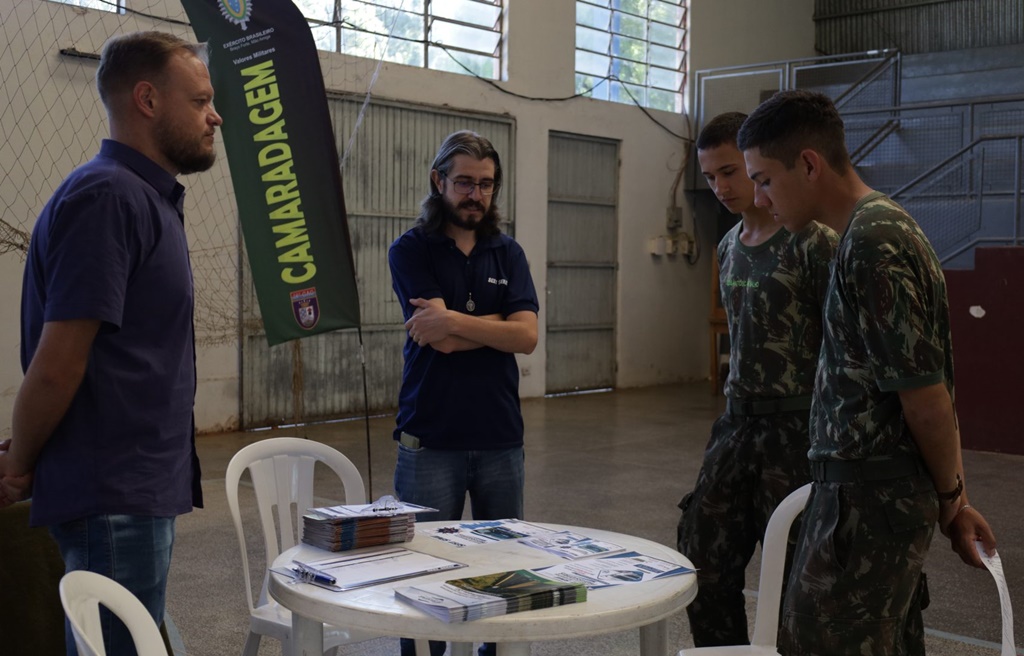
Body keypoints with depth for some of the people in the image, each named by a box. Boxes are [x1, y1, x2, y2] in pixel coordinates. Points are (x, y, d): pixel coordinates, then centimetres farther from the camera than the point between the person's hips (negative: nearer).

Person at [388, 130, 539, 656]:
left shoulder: (508, 254, 10)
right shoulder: (411, 251, -1)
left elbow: (526, 337, -6)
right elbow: (440, 340, -14)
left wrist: (455, 322, -15)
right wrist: (500, 322, -5)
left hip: (501, 439, 4)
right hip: (430, 441, -3)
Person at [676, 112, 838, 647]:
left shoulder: (814, 243, -12)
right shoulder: (729, 247, 11)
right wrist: (734, 413, 16)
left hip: (795, 429, -7)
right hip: (737, 424, 7)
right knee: (703, 568, 10)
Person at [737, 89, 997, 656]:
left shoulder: (870, 244, -20)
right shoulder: (888, 226, 12)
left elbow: (925, 395, -18)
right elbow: (931, 386, 14)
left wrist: (950, 498, -1)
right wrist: (954, 500, 16)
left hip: (866, 498, -10)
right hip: (890, 496, 10)